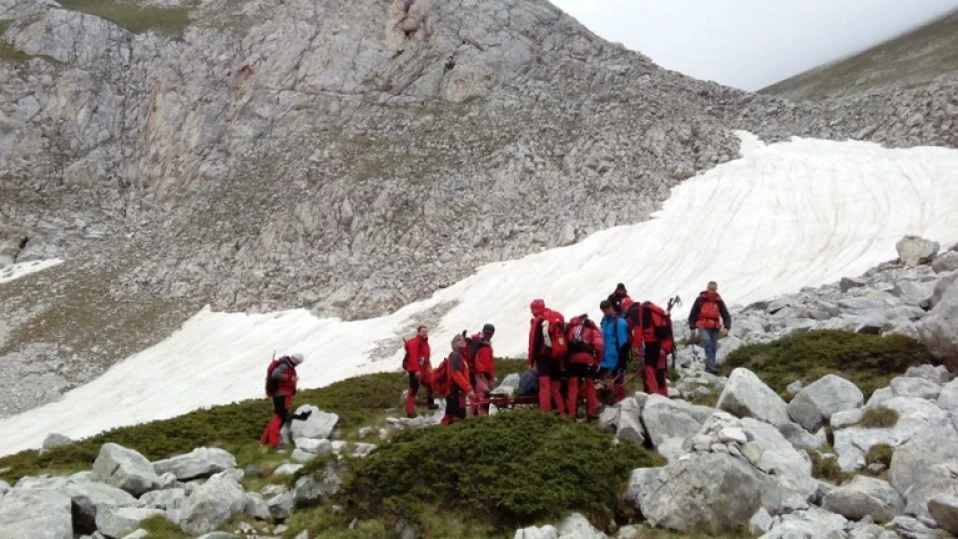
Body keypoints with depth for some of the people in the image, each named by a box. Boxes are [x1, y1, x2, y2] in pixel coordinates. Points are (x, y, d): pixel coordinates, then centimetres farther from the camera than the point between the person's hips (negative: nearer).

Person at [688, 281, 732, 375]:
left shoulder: (719, 301, 5)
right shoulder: (700, 300, -1)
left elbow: (726, 315, 4)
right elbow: (692, 314, 5)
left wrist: (726, 327, -12)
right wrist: (692, 327, 2)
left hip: (714, 328, 4)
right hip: (703, 327, -3)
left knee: (713, 348, 2)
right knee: (707, 341, -27)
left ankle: (708, 368, 14)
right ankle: (711, 366, -33)